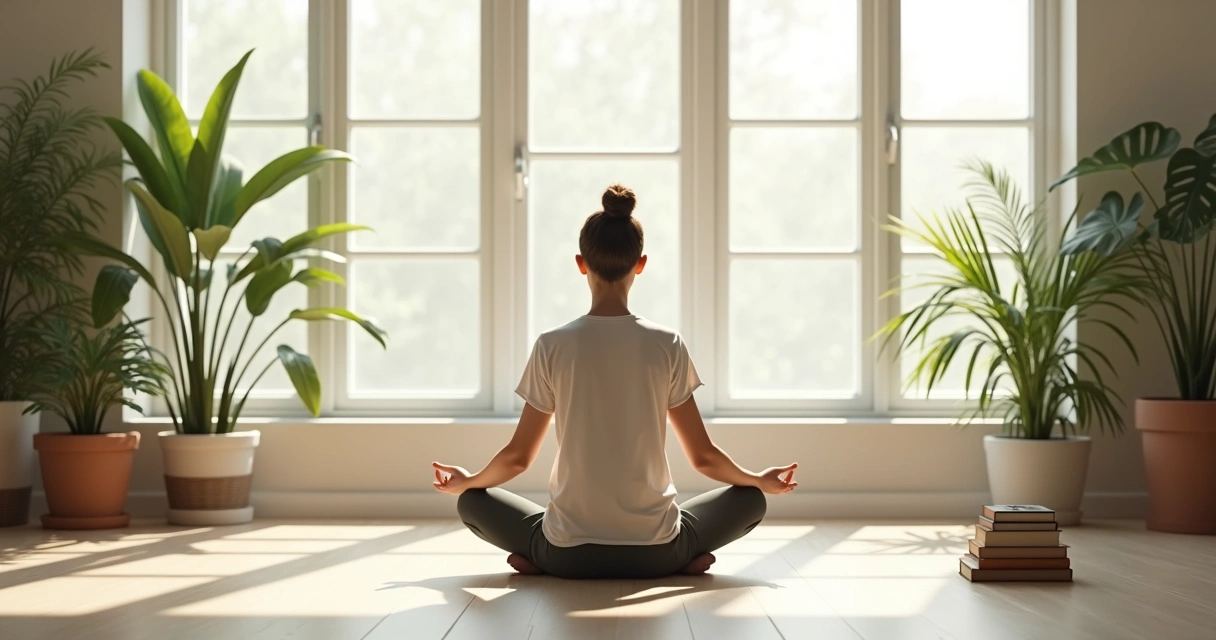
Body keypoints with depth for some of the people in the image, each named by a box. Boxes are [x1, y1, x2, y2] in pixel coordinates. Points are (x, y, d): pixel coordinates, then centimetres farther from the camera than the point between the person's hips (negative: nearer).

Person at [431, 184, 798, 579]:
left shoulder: (552, 346, -6)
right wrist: (761, 481, 21)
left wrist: (466, 482, 23)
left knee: (473, 502, 26)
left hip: (568, 554, 0)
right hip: (655, 554, 0)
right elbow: (703, 456, 1)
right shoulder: (667, 346, -5)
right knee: (749, 499, 26)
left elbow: (517, 457, 2)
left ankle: (537, 560, 3)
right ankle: (685, 558, 3)